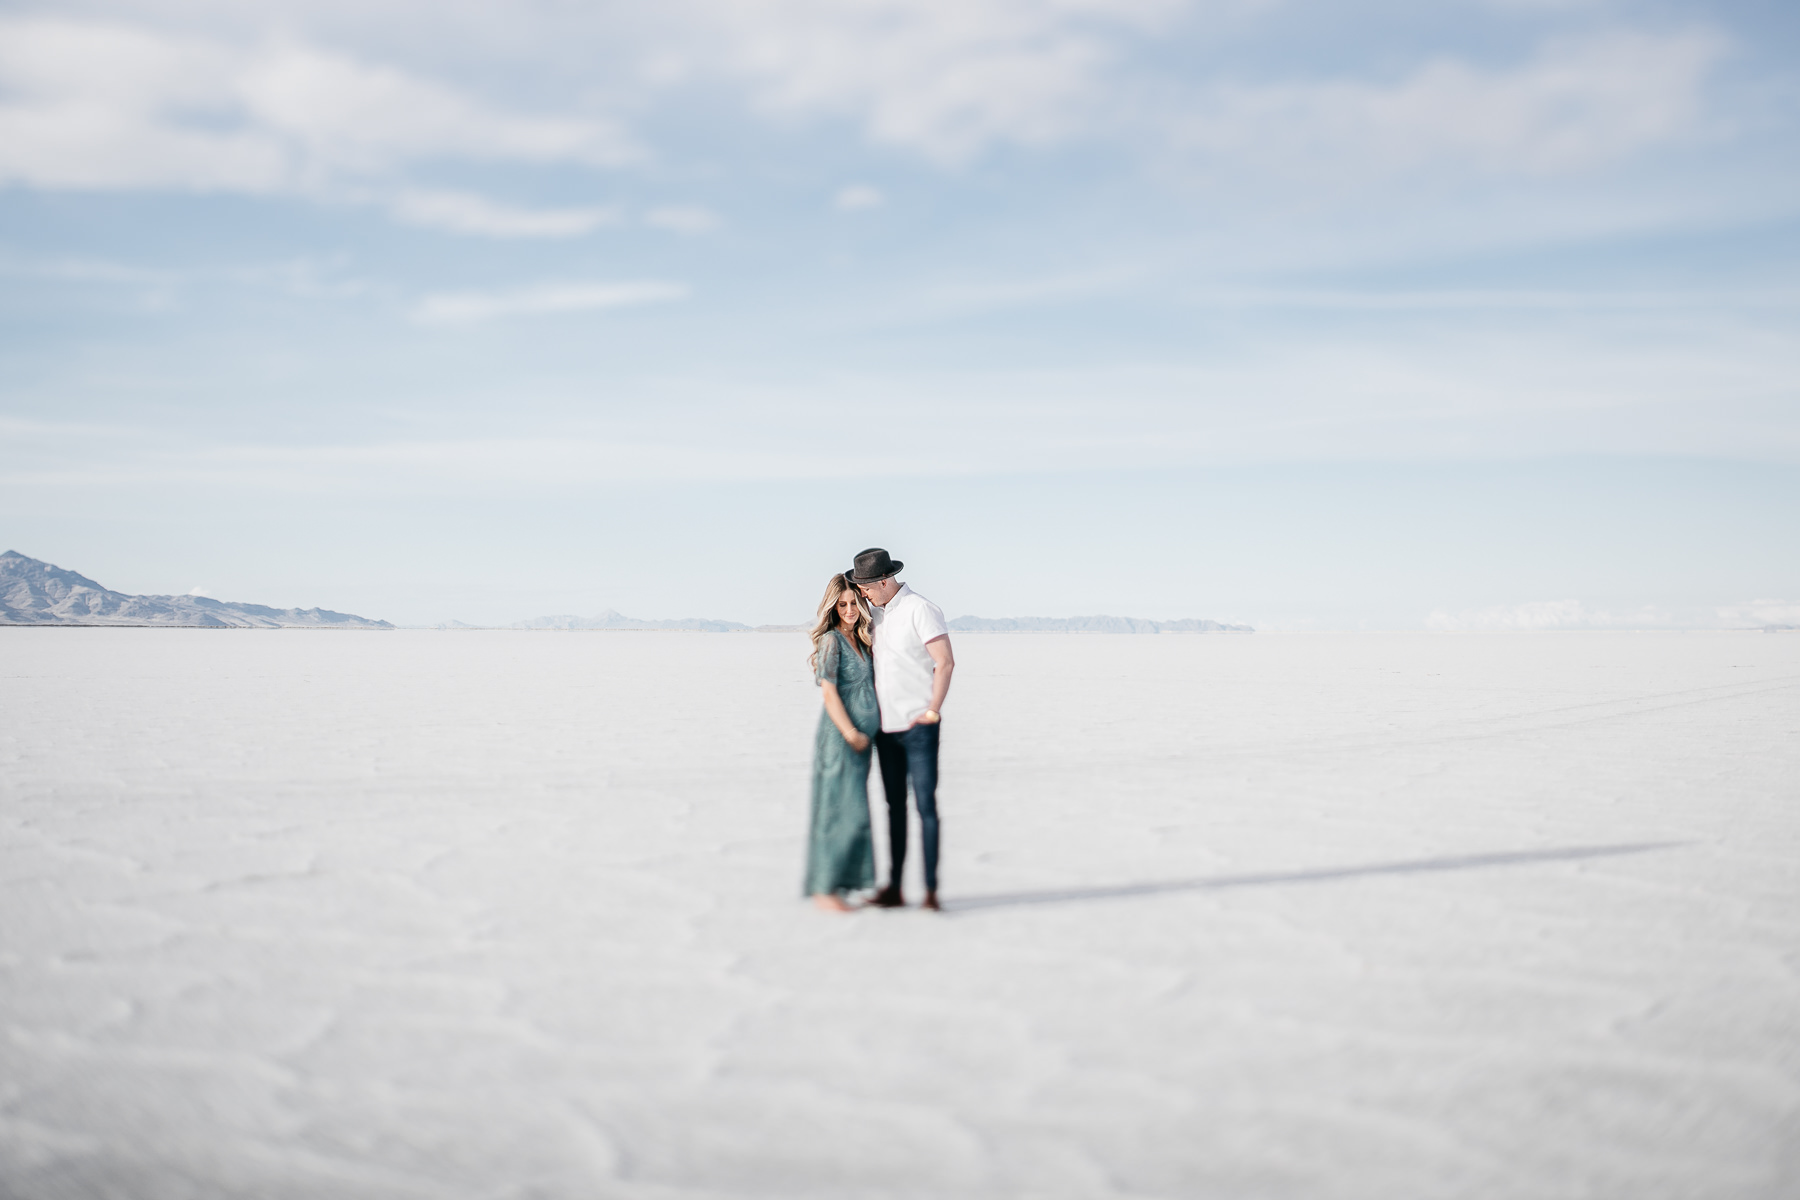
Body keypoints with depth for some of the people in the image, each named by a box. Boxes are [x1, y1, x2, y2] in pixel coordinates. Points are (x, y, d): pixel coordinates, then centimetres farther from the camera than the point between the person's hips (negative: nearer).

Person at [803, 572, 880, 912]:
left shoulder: (862, 639, 13)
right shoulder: (831, 640, -10)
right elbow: (829, 693, -15)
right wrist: (850, 734, -17)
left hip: (860, 738, 8)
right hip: (839, 738, -8)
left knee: (853, 813, 9)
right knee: (840, 811, -9)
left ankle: (835, 884, 16)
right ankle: (823, 888, -3)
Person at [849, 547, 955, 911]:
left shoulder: (920, 610, -11)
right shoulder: (875, 612, 12)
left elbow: (945, 662, -16)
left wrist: (932, 711, -16)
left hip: (918, 728, -7)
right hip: (886, 729, 7)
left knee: (926, 805, -6)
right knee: (895, 807, 9)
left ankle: (931, 890, -4)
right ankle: (894, 888, 13)